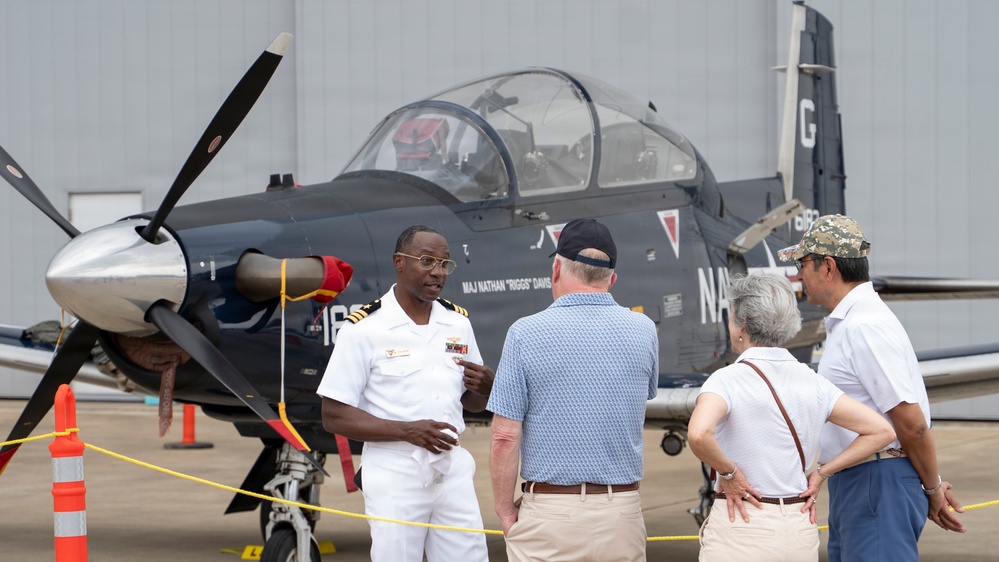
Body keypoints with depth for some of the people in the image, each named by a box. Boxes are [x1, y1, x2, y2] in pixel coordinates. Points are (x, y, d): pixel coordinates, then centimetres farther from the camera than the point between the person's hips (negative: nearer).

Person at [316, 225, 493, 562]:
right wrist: (407, 430, -21)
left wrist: (484, 386, -6)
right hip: (394, 477, -5)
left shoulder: (458, 322, 8)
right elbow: (334, 417, -10)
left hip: (453, 471, 5)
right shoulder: (363, 328, -9)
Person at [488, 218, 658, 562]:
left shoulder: (526, 333, -8)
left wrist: (505, 510, 2)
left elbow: (505, 437, -9)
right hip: (622, 511, 3)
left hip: (549, 513, -3)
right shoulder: (643, 331, 2)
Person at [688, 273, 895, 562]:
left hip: (741, 527, -5)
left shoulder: (728, 379, -10)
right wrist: (820, 474, 5)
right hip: (800, 529, 5)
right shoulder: (810, 380, 5)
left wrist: (728, 473, -13)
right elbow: (881, 431, 5)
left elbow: (698, 434, -31)